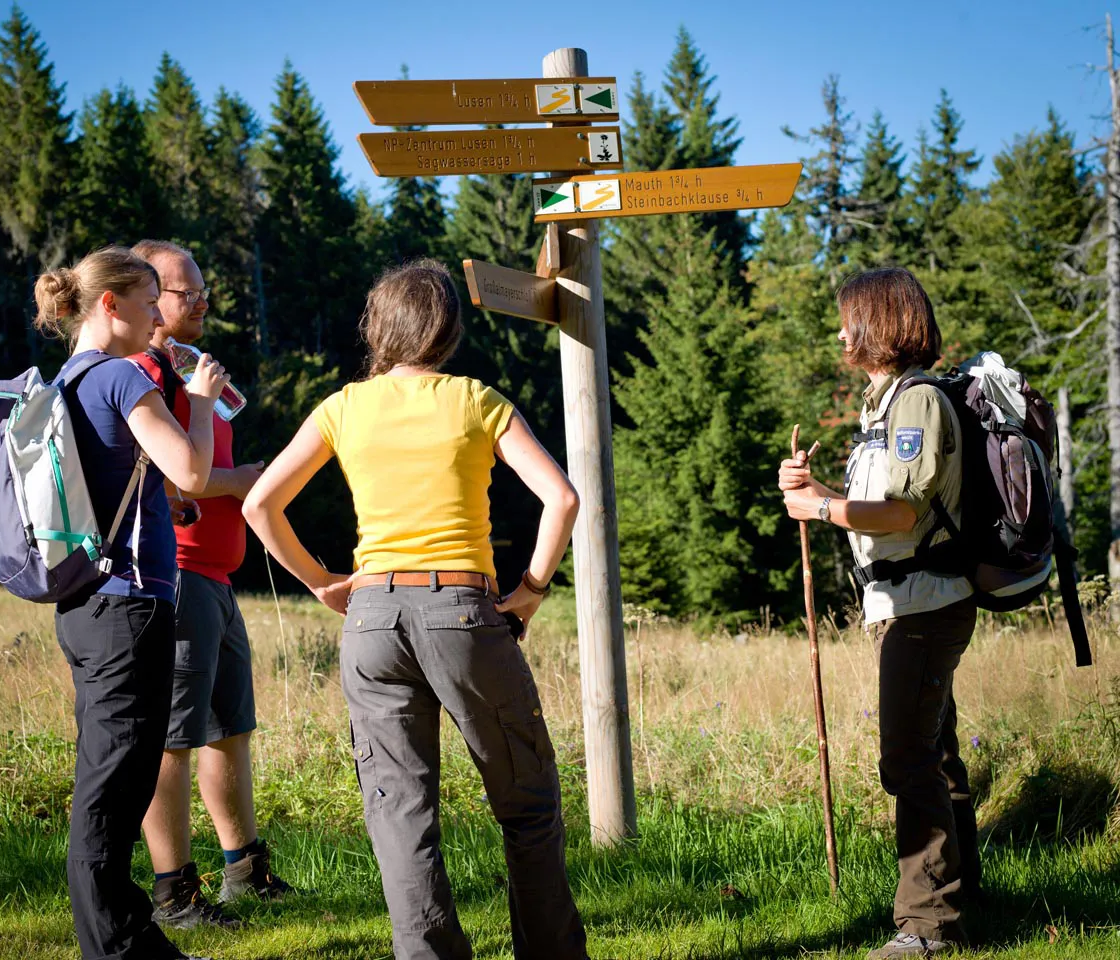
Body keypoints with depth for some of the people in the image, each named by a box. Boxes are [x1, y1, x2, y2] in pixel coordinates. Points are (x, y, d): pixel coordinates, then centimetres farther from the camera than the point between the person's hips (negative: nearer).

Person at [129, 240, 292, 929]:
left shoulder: (191, 369, 21)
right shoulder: (146, 371, -12)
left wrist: (249, 485, 13)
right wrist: (236, 481, -15)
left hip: (213, 578, 11)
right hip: (175, 577, -10)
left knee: (231, 728, 17)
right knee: (171, 738, -6)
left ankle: (247, 868, 28)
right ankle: (174, 892, -1)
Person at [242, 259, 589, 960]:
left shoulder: (346, 407, 8)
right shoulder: (477, 402, 3)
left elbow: (262, 503, 3)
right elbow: (561, 496, -8)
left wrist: (321, 582, 10)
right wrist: (533, 588, 1)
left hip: (373, 614, 2)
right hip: (465, 613, -2)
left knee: (401, 806, 6)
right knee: (528, 801, 13)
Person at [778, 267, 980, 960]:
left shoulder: (918, 399, -13)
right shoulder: (885, 402, 20)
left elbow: (903, 513, -21)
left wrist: (825, 507, -15)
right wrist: (815, 487, 5)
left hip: (923, 603, -11)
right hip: (905, 605, 11)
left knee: (909, 759, -12)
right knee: (933, 752, 17)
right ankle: (961, 888, 28)